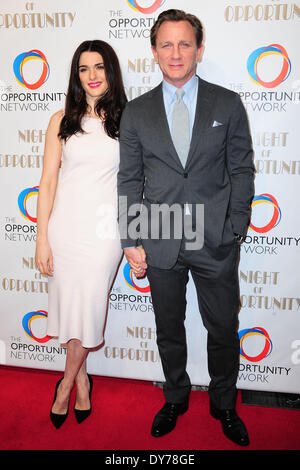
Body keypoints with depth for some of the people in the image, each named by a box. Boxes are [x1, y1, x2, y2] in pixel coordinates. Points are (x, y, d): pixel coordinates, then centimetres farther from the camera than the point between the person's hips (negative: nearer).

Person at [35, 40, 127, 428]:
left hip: (104, 228, -1)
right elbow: (48, 183, 2)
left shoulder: (126, 121, 3)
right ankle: (82, 382, 31)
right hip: (65, 225, 1)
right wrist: (42, 239, -2)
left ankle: (67, 383, 27)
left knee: (87, 308, 1)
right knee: (69, 305, 8)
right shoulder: (62, 121, 4)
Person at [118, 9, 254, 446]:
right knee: (169, 330, 15)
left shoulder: (228, 104, 3)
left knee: (224, 330, 11)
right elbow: (129, 180, 4)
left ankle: (224, 404, 37)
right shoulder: (136, 112, 5)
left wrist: (236, 228, -6)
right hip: (160, 244, 1)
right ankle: (175, 398, 40)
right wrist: (132, 241, -2)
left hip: (216, 243, 0)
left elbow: (242, 170, 3)